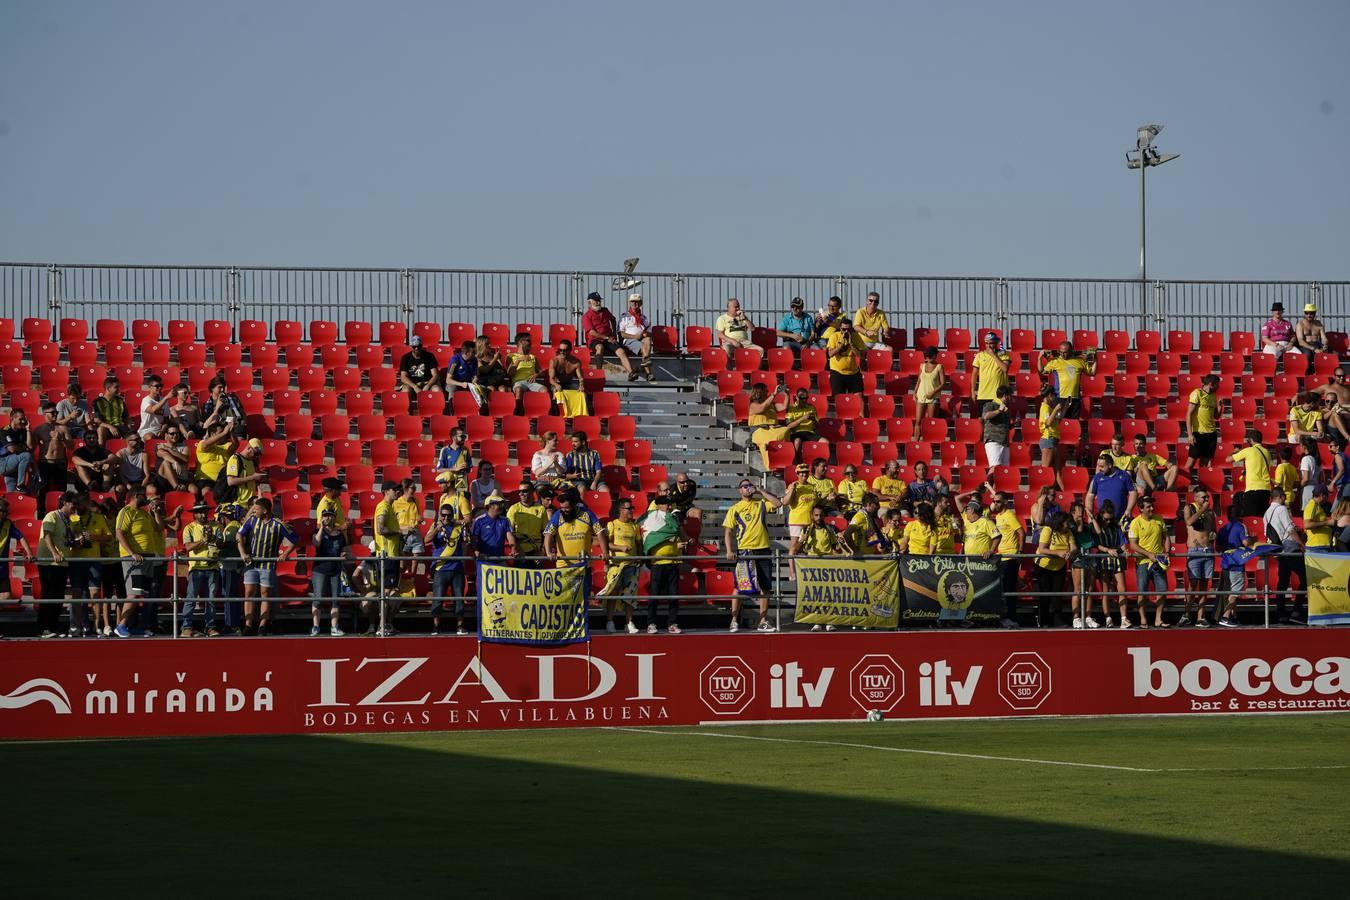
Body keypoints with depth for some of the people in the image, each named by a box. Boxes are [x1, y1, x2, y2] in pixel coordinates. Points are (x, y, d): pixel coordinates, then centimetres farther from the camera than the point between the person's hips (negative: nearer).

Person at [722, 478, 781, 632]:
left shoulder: (761, 504, 13)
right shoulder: (735, 509, 4)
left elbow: (778, 503, -1)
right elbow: (727, 531, 0)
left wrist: (761, 492, 1)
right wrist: (729, 550, -14)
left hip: (763, 549, 3)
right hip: (745, 550, -3)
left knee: (765, 587, 3)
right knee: (740, 587, -5)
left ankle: (763, 621, 10)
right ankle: (734, 620, 1)